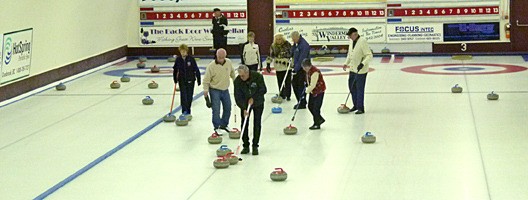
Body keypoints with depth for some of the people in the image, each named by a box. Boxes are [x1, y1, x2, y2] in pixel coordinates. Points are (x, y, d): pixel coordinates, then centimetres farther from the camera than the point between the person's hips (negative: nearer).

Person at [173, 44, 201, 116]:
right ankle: (184, 110, -12)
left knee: (189, 95, 6)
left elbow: (196, 69, -4)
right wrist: (175, 79, 13)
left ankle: (188, 110, 21)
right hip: (182, 80, 1)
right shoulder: (178, 59, -2)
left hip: (190, 80, -1)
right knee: (183, 95, -11)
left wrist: (198, 80, -4)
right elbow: (175, 70, 11)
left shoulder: (191, 59, -9)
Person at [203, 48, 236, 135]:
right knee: (216, 110, -6)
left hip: (225, 89, 6)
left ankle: (224, 125, 30)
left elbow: (232, 72, 14)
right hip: (215, 90, -6)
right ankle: (216, 127, 7)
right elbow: (206, 79, -16)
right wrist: (205, 90, -20)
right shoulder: (211, 66, -20)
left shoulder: (229, 62, -6)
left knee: (228, 108, 13)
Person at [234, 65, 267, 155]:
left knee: (257, 124, -4)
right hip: (245, 104, 1)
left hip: (258, 103, -1)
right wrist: (243, 109, -29)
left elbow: (263, 90, -17)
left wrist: (253, 98, -24)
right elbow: (238, 97, -19)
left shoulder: (258, 76, -25)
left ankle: (255, 146, 5)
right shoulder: (237, 81, -20)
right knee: (244, 124, -3)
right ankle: (246, 146, 7)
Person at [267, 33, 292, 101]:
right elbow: (271, 56, 7)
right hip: (278, 67, 2)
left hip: (287, 66, -2)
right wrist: (268, 64, 2)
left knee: (288, 82, 0)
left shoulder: (287, 44, -6)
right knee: (280, 82, 5)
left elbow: (291, 54, 0)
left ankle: (288, 96, 10)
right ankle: (282, 95, 16)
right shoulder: (273, 46, 1)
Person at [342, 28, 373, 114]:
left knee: (360, 89, -4)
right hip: (352, 69, 9)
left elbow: (369, 55, -21)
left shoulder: (362, 41, -18)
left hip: (361, 70, -9)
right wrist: (346, 63, 13)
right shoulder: (351, 41, 8)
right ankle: (356, 105, 28)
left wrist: (363, 63, -31)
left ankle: (360, 108, 4)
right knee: (351, 87, 14)